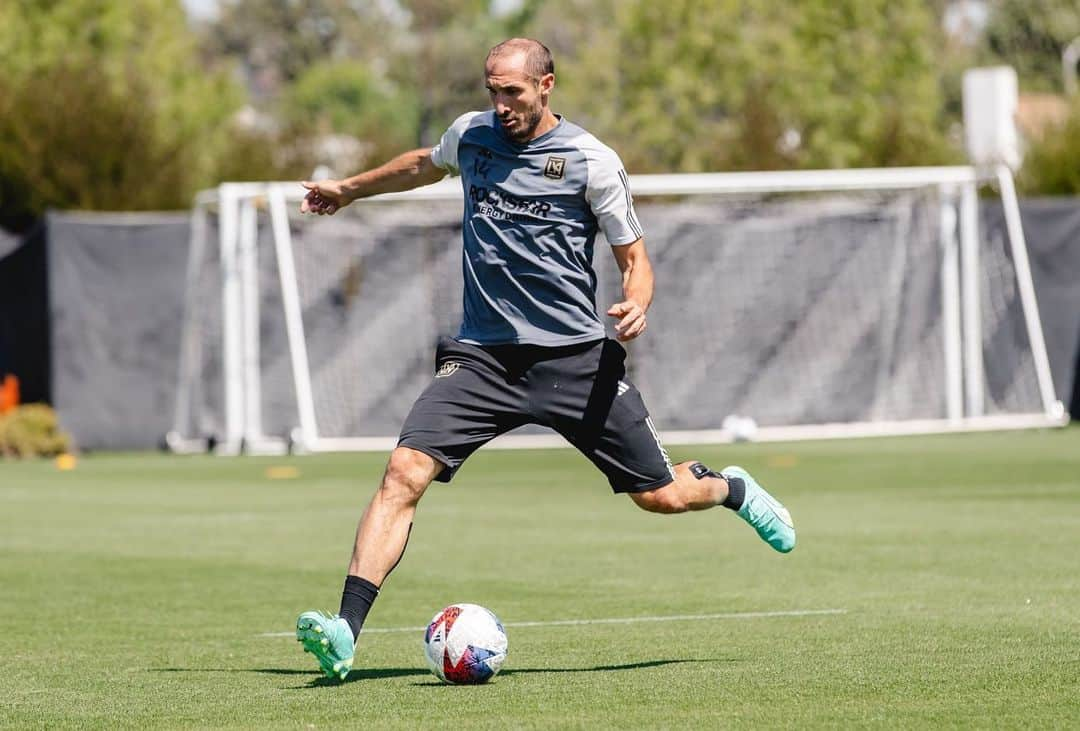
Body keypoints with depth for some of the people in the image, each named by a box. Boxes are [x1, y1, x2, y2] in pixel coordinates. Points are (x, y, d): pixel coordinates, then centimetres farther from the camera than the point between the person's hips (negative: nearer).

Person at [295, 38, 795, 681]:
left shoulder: (591, 161, -4)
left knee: (661, 495, 3)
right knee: (405, 472, -20)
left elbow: (634, 257, 3)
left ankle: (733, 489, 41)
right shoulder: (471, 134, 7)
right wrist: (350, 189, 42)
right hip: (481, 355, 2)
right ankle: (346, 632, -25)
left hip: (575, 356, -2)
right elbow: (425, 165, 32)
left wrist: (636, 305, -19)